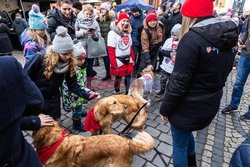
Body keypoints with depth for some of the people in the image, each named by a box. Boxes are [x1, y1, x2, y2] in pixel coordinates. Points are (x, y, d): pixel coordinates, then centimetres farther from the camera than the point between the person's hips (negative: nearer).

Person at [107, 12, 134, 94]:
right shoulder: (112, 33, -12)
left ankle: (128, 92, 27)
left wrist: (132, 59, 11)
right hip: (118, 60, -6)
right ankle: (117, 92, 24)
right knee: (118, 77, 5)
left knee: (128, 76, 12)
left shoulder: (128, 32, 12)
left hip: (128, 60, 7)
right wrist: (113, 64, -19)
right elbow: (111, 50, -16)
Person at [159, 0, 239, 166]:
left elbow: (178, 82, -23)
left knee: (180, 144, 15)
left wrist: (165, 109, -10)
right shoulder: (230, 36, 2)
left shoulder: (192, 38, -23)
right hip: (211, 104, 8)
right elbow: (222, 71, 12)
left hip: (189, 107, -8)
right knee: (187, 133, 32)